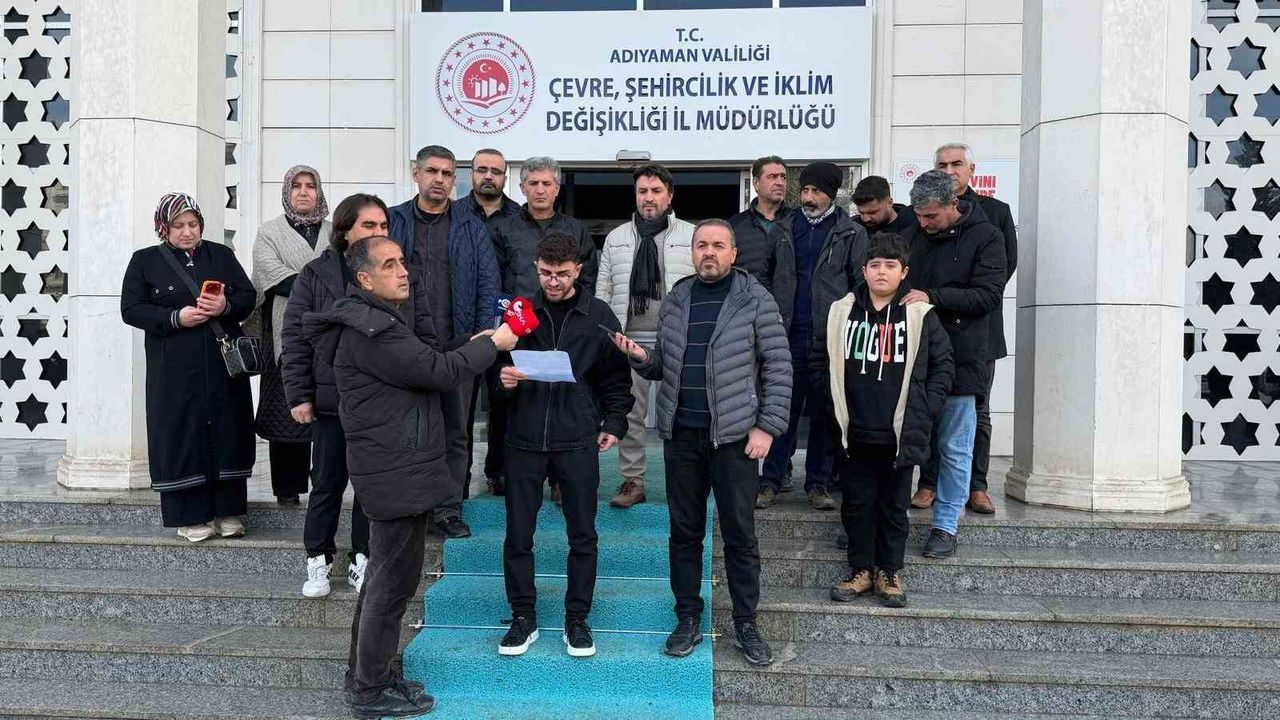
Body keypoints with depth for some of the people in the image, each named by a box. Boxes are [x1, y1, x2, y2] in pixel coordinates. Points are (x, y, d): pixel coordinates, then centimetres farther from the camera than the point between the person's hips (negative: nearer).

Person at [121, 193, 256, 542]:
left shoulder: (222, 255, 12)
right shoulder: (145, 261, 6)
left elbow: (248, 296, 9)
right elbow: (131, 309, 0)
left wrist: (226, 306, -13)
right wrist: (175, 318, -15)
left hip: (224, 363, 2)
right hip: (175, 369, -2)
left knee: (226, 433, 3)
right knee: (183, 435, -1)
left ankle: (227, 511, 13)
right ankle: (190, 516, 9)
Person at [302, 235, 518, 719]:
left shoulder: (380, 322, 16)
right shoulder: (370, 329, -19)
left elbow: (424, 370, 14)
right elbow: (436, 372, -20)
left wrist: (470, 349, 4)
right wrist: (492, 344, -9)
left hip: (397, 470, 11)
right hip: (396, 475, -11)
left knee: (384, 576, 19)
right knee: (395, 580, 0)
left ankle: (366, 677, 32)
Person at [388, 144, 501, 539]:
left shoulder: (471, 228, 8)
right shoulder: (392, 222, 7)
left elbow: (487, 285, 4)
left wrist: (481, 336, -6)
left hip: (456, 345, 1)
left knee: (456, 432, 7)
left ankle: (449, 509, 17)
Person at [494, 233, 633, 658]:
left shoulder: (598, 315, 2)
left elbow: (616, 377, 8)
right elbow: (496, 364, 10)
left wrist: (614, 423, 1)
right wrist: (503, 379, -11)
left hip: (578, 442, -1)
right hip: (524, 439, 1)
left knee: (583, 536, 7)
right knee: (518, 535, 6)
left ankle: (577, 619, 23)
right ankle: (524, 618, 23)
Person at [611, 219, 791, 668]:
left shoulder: (755, 300, -4)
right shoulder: (675, 301, 9)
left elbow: (779, 367, -5)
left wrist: (767, 426, -11)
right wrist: (641, 358, -6)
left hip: (734, 436, -4)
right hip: (681, 434, 4)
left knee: (740, 534, 5)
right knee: (684, 531, 11)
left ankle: (746, 625, 20)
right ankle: (688, 620, 25)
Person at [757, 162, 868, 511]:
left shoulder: (851, 233, 4)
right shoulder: (788, 227, 11)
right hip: (792, 335, 1)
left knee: (824, 413, 6)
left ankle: (818, 485, 16)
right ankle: (771, 481, 10)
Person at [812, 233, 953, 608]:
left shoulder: (920, 316, -2)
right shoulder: (841, 313, 3)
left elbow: (943, 366, 5)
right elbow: (819, 359, 13)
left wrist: (924, 409, -2)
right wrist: (835, 399, 6)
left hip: (900, 434, -1)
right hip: (854, 434, 2)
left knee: (894, 506, 10)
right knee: (856, 503, 10)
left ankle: (890, 572, 24)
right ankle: (861, 570, 24)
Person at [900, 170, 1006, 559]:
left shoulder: (985, 237, -4)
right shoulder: (913, 234, 8)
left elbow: (988, 295, -12)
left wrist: (933, 297, -20)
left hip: (959, 357, -3)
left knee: (954, 449, 7)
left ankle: (945, 526, 19)